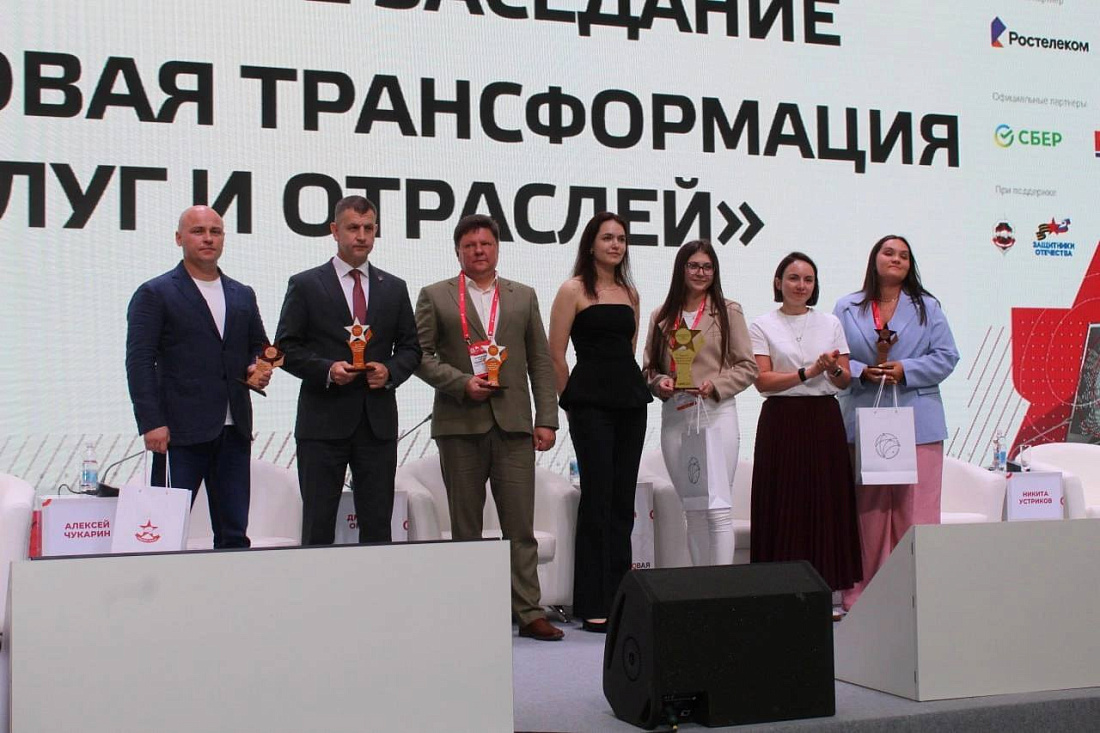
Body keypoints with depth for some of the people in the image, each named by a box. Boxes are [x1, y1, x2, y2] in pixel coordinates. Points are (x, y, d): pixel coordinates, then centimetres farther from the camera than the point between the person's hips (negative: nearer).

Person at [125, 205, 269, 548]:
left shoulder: (243, 295, 18)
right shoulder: (154, 294, 1)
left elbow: (259, 346, 27)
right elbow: (139, 362, -5)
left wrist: (258, 368, 3)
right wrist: (151, 423, -14)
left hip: (234, 430, 5)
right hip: (180, 431, -5)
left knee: (234, 533, 7)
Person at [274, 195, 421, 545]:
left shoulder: (394, 288, 13)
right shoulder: (305, 285, 3)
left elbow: (410, 347, 14)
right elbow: (286, 348, 0)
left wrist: (391, 371, -6)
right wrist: (326, 370, -15)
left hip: (378, 422, 3)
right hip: (323, 423, -3)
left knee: (378, 524, 5)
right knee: (318, 525, 1)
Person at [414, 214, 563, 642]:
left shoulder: (523, 297, 14)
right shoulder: (435, 297, 8)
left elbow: (540, 362, 11)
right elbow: (420, 356, 2)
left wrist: (546, 419, 2)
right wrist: (462, 383, -12)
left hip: (513, 422, 1)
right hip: (459, 424, -1)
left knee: (520, 524, -1)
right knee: (466, 525, 5)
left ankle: (529, 613, 2)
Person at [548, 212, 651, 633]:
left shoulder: (630, 292, 15)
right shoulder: (574, 290, -3)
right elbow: (555, 355, -4)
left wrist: (635, 384, 16)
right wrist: (572, 400, 0)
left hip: (630, 401, 6)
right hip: (591, 404, -6)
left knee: (623, 502, 7)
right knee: (597, 498, -5)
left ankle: (619, 598, 14)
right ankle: (593, 606, 1)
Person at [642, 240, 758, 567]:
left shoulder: (728, 311, 4)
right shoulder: (662, 317, 12)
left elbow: (748, 367, 2)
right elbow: (649, 367, 15)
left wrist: (717, 385, -13)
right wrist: (660, 383, -6)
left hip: (717, 414, -3)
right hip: (675, 416, 4)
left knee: (718, 508, -9)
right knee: (693, 510, 9)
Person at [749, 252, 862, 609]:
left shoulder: (830, 323, 13)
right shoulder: (762, 326, 4)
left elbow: (845, 381, 11)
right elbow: (763, 380, -6)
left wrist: (834, 370, -11)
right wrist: (809, 372, -15)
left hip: (824, 422, 3)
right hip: (782, 422, -3)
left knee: (827, 501, 0)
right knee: (785, 504, -4)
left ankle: (825, 586, 5)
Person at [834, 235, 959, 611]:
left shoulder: (928, 308, 11)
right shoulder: (847, 308, 11)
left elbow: (946, 357, 4)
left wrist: (905, 370, -10)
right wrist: (862, 372, -12)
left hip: (918, 424, 0)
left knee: (916, 509, -4)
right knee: (868, 511, 2)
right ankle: (863, 596, 8)